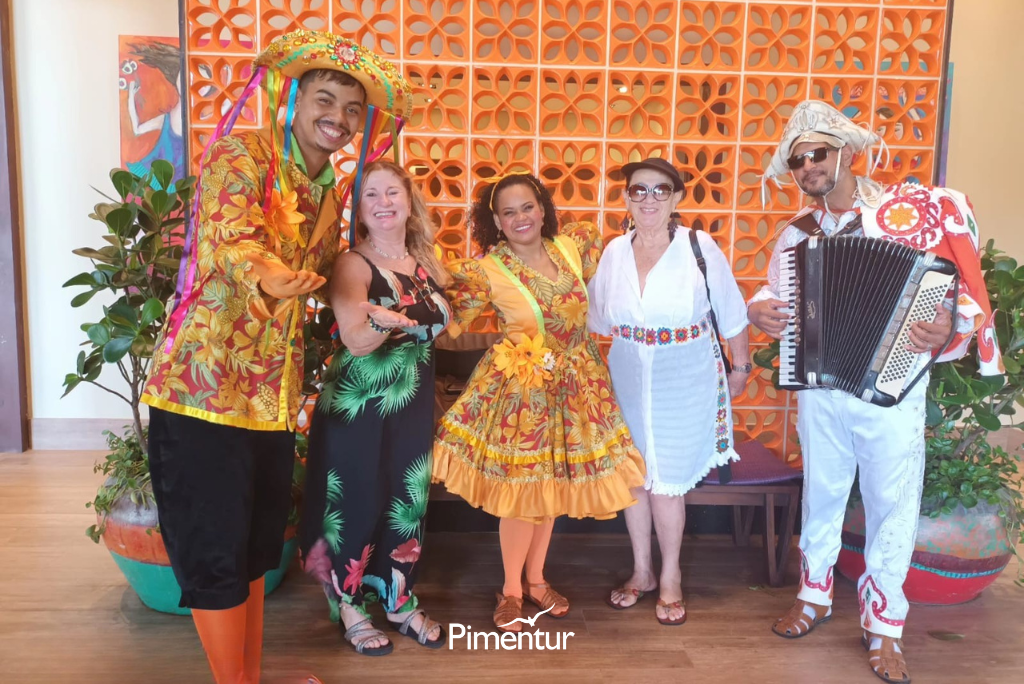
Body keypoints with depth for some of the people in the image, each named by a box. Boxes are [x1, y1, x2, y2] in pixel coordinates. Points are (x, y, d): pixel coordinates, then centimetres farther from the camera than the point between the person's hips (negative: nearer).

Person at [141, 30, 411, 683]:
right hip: (205, 385, -7)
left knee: (257, 546, 17)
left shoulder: (331, 193, 14)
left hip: (274, 395, 7)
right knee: (215, 552, 2)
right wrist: (269, 278, -46)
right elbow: (229, 234, -27)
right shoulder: (242, 155, -8)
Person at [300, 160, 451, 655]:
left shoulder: (424, 262, 6)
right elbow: (356, 341, -27)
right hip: (358, 406, -6)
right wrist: (390, 322, -43)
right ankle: (350, 609, 24)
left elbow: (440, 328, 17)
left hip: (414, 404, 6)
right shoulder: (353, 265, -13)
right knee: (358, 505, 3)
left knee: (408, 503, 14)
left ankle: (401, 604, 31)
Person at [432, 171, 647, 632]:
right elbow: (447, 317, -13)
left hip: (576, 386, 5)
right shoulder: (487, 271, -13)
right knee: (520, 492, 3)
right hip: (520, 387, -4)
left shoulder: (572, 245, -1)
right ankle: (511, 589, 25)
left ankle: (536, 579, 36)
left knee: (553, 487, 16)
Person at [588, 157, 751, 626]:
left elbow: (731, 313, -2)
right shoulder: (614, 252, -1)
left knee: (667, 484, 2)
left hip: (685, 383, -3)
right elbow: (597, 322, 9)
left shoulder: (700, 248, -11)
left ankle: (670, 578, 25)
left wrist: (740, 367, 4)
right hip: (628, 381, 4)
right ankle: (641, 572, 32)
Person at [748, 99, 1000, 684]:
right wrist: (759, 311, -8)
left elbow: (959, 280, -6)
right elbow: (776, 294, 14)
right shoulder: (797, 234, 2)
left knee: (893, 504, 8)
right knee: (821, 494, 16)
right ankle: (816, 596, 37)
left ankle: (884, 625, 27)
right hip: (818, 389, 3)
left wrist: (948, 328, -25)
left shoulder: (911, 208, -10)